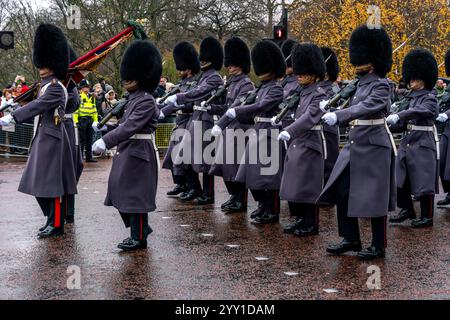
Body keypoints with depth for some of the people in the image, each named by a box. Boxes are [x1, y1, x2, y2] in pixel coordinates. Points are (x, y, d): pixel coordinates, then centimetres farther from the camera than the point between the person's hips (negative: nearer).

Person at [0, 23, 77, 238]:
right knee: (38, 182, 13)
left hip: (52, 139, -10)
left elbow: (37, 106, -27)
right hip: (42, 138, 10)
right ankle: (53, 219, 23)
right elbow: (37, 109, 19)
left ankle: (56, 225, 4)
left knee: (52, 182, -4)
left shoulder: (56, 88, -16)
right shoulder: (46, 85, 14)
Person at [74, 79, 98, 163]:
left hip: (90, 120, 7)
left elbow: (94, 109, 21)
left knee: (89, 139, 10)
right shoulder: (78, 96, -6)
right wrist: (76, 121, -17)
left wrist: (95, 120, 15)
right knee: (81, 139, -3)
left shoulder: (91, 96, 15)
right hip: (81, 120, -7)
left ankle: (89, 156, 16)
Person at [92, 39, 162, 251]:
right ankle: (142, 228, 27)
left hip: (139, 154, -10)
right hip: (127, 152, 10)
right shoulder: (134, 99, 12)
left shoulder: (146, 101, -18)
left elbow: (130, 127, -26)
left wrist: (105, 142, -31)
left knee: (135, 193, -2)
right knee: (121, 192, 14)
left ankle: (139, 238, 9)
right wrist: (105, 140, 15)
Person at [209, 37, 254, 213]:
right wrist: (210, 107, 2)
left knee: (237, 165, -2)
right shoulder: (232, 83, 15)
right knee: (226, 165, 12)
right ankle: (234, 197, 25)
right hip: (228, 130, 9)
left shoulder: (246, 84, -13)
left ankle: (240, 202, 7)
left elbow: (236, 107, -25)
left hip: (239, 129, -9)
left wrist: (220, 124, -32)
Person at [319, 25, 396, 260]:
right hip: (354, 146, 9)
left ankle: (378, 246, 12)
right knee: (341, 192, 7)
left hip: (374, 148, -9)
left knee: (374, 199, 0)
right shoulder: (362, 84, 13)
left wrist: (337, 116, -40)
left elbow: (365, 108, -29)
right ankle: (351, 239, 18)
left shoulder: (381, 86, -13)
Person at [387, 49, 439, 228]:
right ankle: (407, 210, 21)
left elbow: (420, 111, -31)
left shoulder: (429, 98, -9)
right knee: (400, 179, 8)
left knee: (424, 180, -1)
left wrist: (399, 115, -42)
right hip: (408, 143, 8)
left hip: (423, 144, -8)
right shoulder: (413, 97, 14)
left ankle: (427, 217, 8)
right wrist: (388, 125, 1)